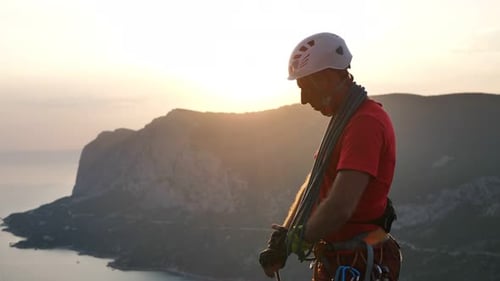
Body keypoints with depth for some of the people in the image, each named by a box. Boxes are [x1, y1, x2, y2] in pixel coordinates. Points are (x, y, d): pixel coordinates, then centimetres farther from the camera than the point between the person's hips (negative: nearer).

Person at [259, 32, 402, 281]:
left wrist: (294, 241, -15)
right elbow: (313, 184, 15)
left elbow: (339, 207, -30)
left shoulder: (366, 123, -21)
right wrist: (283, 237, 5)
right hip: (335, 261, 10)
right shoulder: (343, 119, 13)